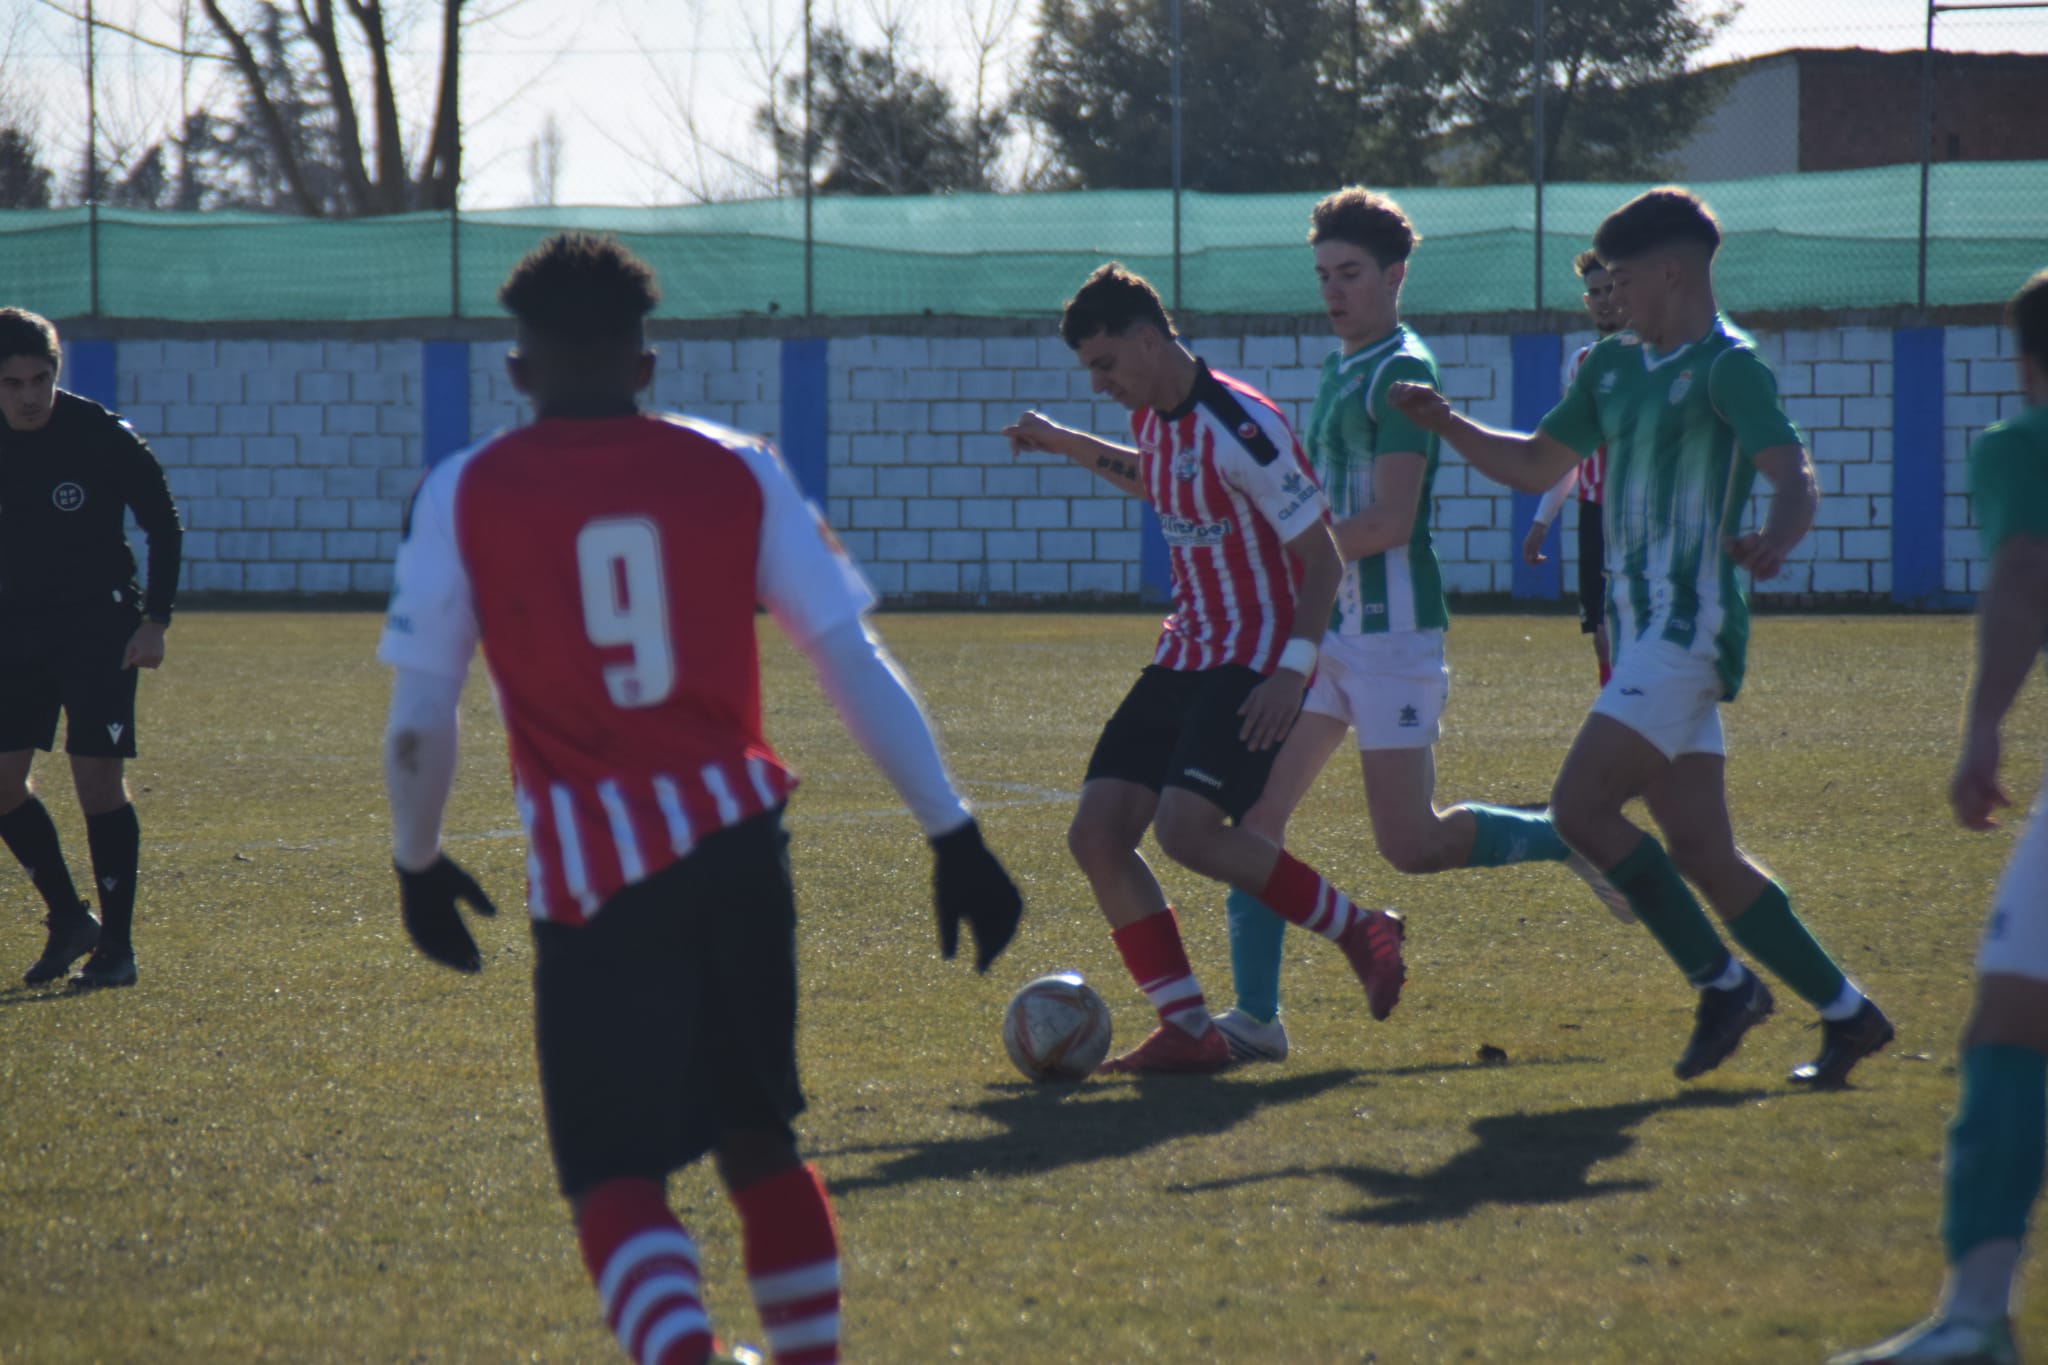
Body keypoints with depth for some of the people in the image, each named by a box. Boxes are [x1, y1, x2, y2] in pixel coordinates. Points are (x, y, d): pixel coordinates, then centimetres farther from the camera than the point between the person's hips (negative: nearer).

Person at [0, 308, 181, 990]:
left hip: (100, 626, -4)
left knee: (98, 778, -8)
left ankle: (117, 946, 1)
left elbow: (164, 526, -3)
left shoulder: (104, 437, -12)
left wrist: (155, 620, -10)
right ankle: (68, 920, 14)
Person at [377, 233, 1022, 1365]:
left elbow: (419, 720, 2)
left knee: (615, 1175, -4)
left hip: (592, 875, -3)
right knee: (756, 1137, 21)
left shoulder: (465, 495, 1)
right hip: (739, 839, 3)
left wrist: (416, 862, 18)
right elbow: (855, 665, 5)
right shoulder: (736, 473, 7)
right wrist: (955, 836, 7)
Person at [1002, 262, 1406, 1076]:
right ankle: (1188, 1031, 1)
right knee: (1096, 835, -3)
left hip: (1256, 664, -9)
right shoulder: (1156, 419, 8)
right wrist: (1067, 445, 29)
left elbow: (1322, 557, -18)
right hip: (1184, 656, 9)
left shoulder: (1239, 428, -19)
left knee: (1186, 829, -24)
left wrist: (1294, 668, -26)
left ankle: (1359, 932, -4)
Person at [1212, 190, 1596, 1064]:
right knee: (1252, 812, -1)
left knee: (1410, 844, -6)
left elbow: (1388, 521, -19)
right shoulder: (1340, 369, 16)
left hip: (1390, 631, -9)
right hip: (1328, 632, 9)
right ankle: (1254, 1018, 0)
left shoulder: (1401, 372, -12)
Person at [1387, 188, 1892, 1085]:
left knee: (1580, 807, -15)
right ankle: (1845, 1013, 12)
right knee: (1699, 852, 5)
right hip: (1646, 634, 8)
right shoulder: (1615, 366, 16)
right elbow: (1537, 464, 26)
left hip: (1689, 632, -8)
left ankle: (1723, 982, -4)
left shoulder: (1727, 367, -10)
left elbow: (1795, 476, -24)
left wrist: (1773, 540, -45)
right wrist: (1447, 426, 11)